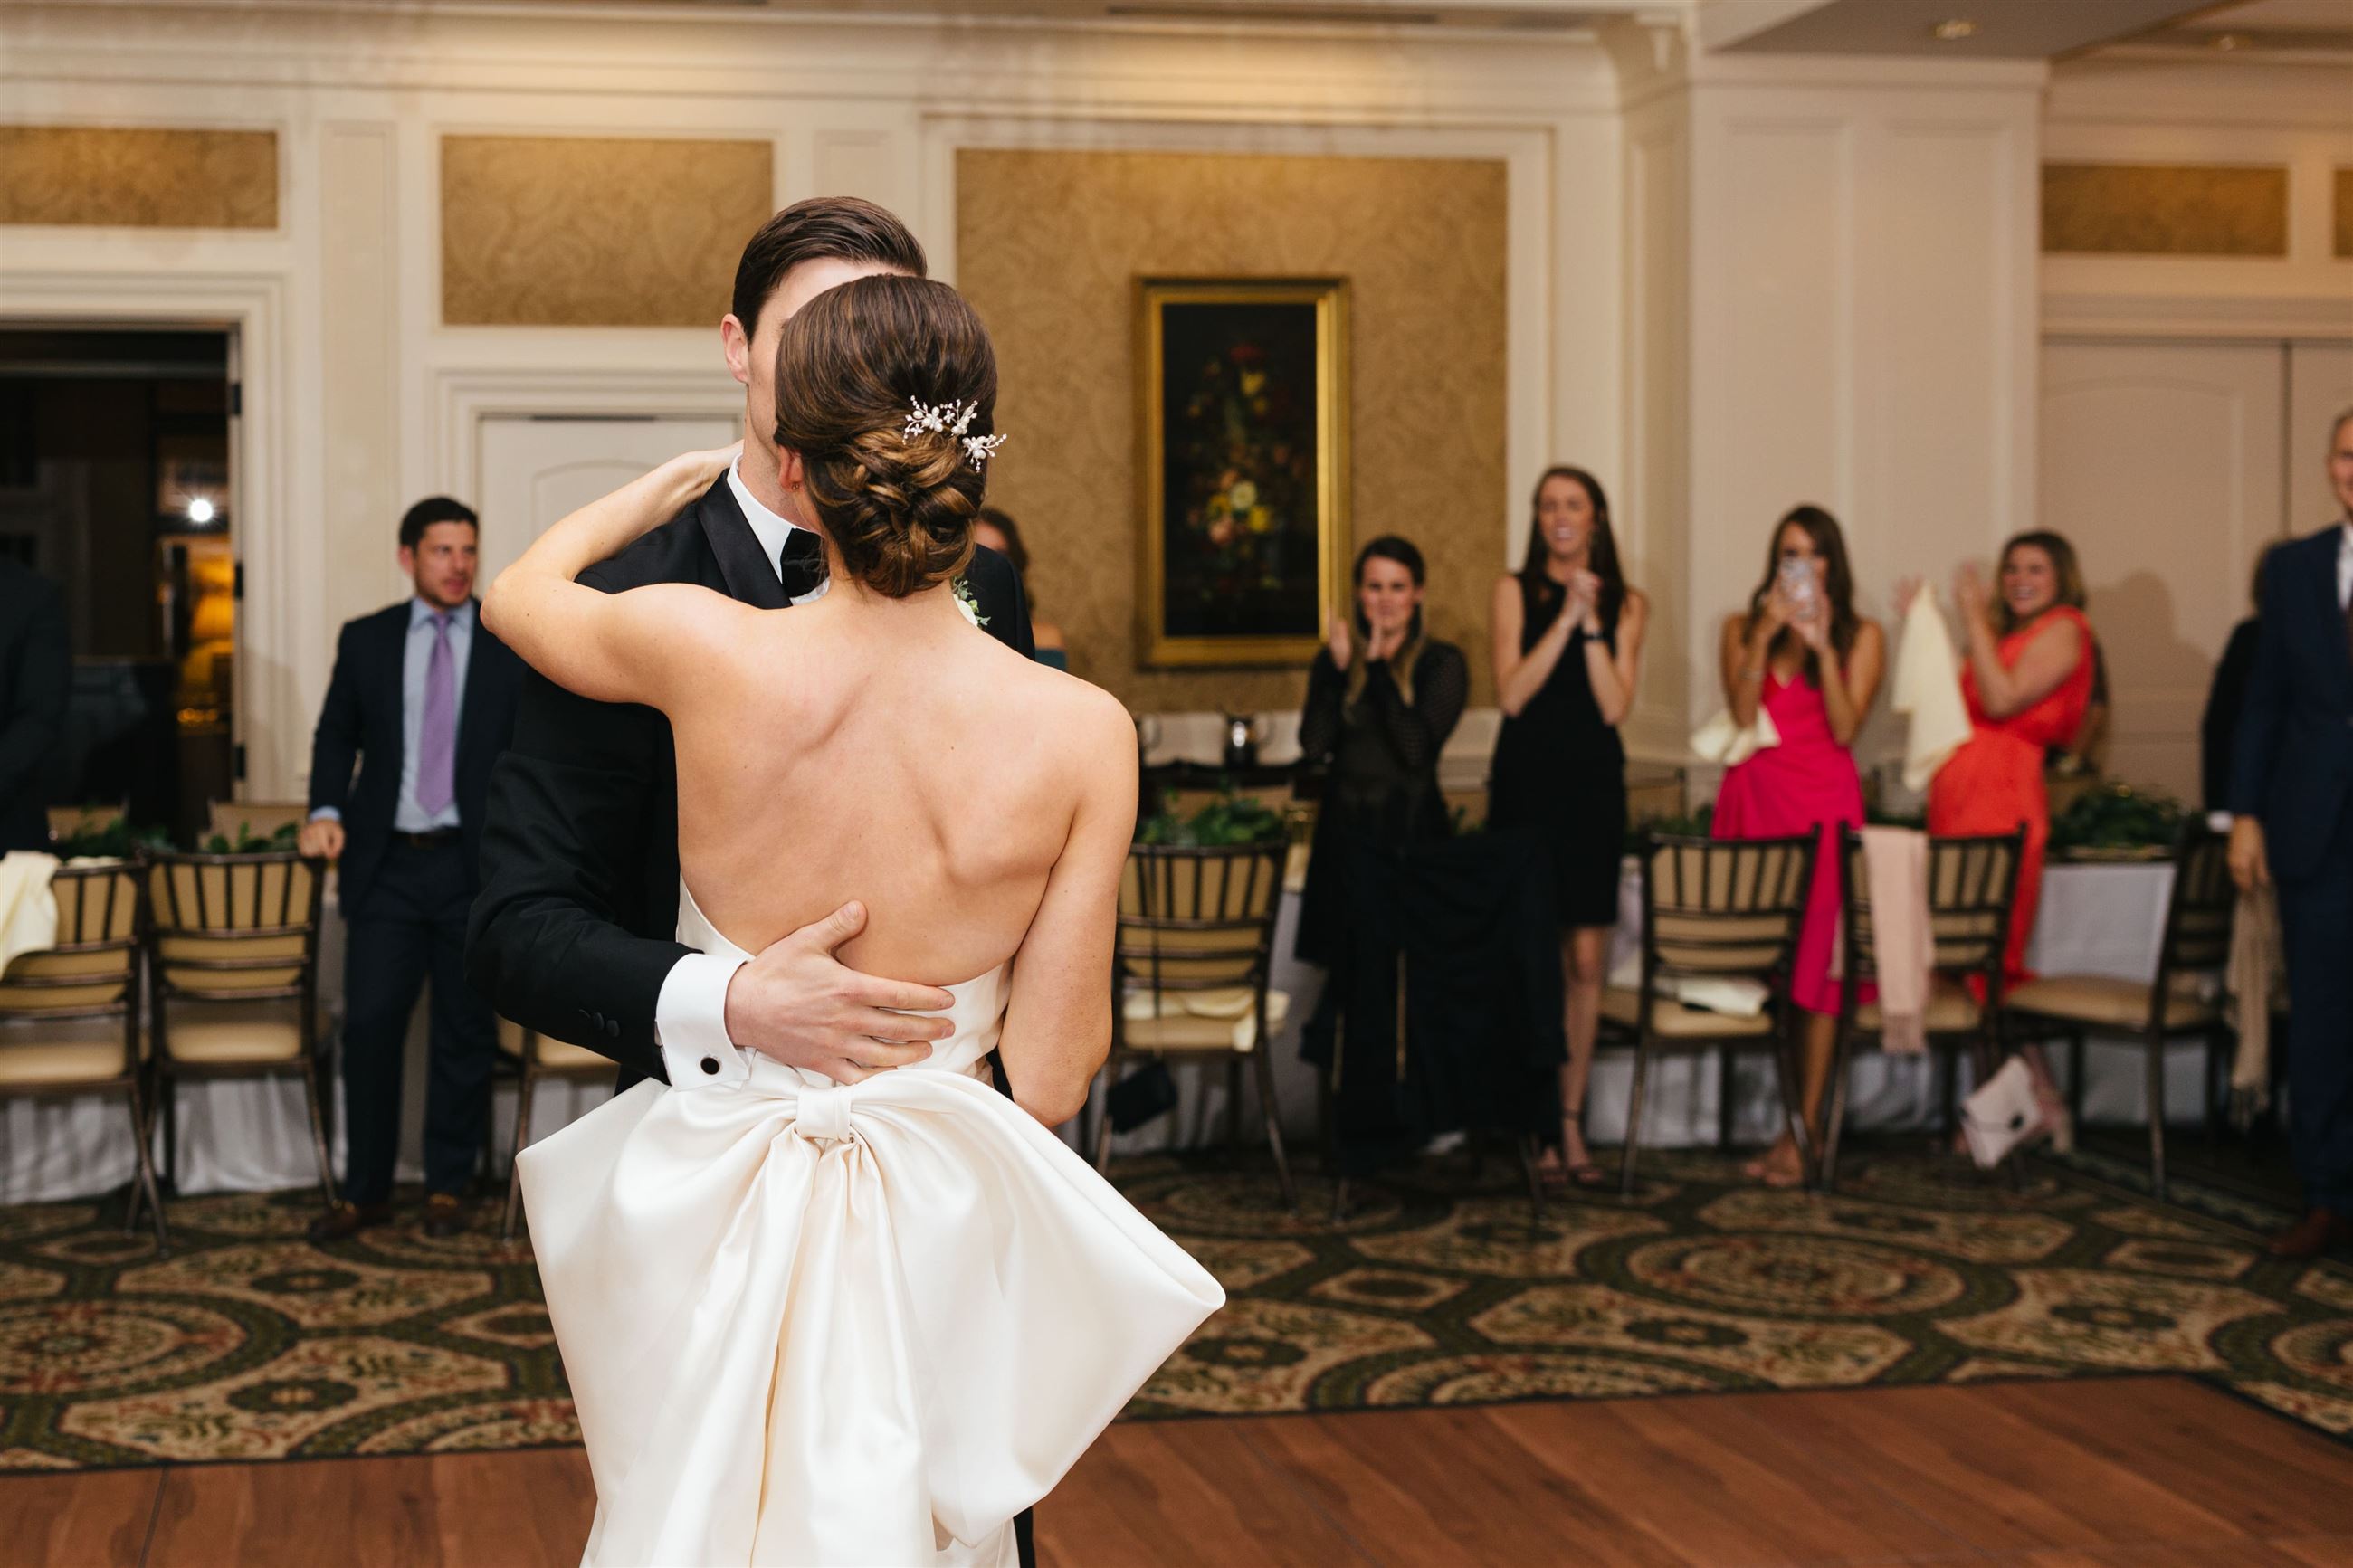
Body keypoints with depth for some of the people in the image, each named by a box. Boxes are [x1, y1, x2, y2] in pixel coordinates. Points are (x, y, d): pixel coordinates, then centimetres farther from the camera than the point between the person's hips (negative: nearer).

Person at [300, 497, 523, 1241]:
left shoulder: (513, 643, 4)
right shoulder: (366, 640, 8)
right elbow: (337, 733, 14)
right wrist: (326, 810, -3)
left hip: (476, 864, -1)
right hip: (387, 865, 1)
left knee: (466, 1032, 6)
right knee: (369, 1026, -2)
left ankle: (448, 1187, 19)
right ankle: (365, 1191, 11)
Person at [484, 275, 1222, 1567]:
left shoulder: (704, 651, -17)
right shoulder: (1079, 734, -17)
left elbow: (517, 589, 8)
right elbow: (1051, 1076, -10)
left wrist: (686, 475, 23)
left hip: (713, 1216, 0)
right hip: (935, 1237, 0)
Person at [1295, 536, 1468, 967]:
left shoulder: (1442, 663, 1)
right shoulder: (1335, 658, 10)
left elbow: (1417, 749, -14)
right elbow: (1314, 748, -3)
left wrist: (1378, 669, -12)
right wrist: (1338, 670, -11)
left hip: (1411, 833, -3)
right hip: (1344, 829, 3)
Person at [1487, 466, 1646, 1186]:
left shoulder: (1626, 605, 9)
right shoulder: (1516, 590, 4)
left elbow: (1614, 705, -3)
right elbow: (1511, 693, -8)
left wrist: (1593, 623, -10)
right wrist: (1565, 620, -13)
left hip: (1593, 784, 2)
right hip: (1526, 782, -2)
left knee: (1585, 960, 1)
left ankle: (1571, 1121, 10)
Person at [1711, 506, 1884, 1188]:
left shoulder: (1862, 636, 6)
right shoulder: (1742, 628, 10)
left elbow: (1846, 729, -6)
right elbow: (1742, 716, -4)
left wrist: (1823, 646, -12)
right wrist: (1766, 636, -10)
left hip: (1823, 803, -2)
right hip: (1753, 798, 2)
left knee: (1817, 956, -6)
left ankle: (1803, 1131, -4)